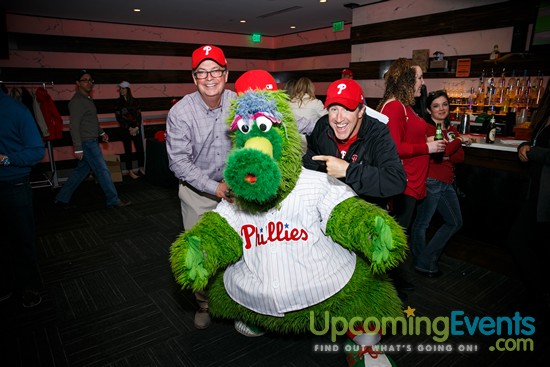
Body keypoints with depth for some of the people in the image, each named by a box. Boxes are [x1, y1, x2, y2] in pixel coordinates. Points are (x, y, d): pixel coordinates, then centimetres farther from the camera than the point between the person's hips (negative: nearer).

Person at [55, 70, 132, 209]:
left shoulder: (87, 99, 15)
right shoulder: (77, 101, -14)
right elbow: (74, 126, -19)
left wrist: (101, 132, 23)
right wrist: (78, 149, -22)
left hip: (91, 141, 10)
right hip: (86, 143, -10)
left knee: (82, 170, 14)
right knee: (103, 171, -5)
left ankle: (61, 199, 23)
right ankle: (113, 201, 3)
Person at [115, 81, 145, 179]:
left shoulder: (135, 101, 6)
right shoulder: (118, 102, 3)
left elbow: (139, 115, 3)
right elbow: (119, 118, -2)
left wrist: (136, 127, -11)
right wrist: (129, 128, -12)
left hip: (136, 128, 1)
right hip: (125, 129, -1)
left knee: (140, 149, -1)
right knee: (128, 150, 1)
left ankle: (141, 169, 13)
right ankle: (130, 172, 6)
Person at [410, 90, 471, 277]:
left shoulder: (451, 130, 15)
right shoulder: (426, 128, -9)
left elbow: (460, 157, 6)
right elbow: (439, 152, -22)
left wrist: (446, 156, -14)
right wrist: (460, 140, -9)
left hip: (446, 183, 9)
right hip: (431, 181, -9)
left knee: (455, 222, 16)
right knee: (422, 223, 1)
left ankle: (427, 259, 22)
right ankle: (424, 264, 18)